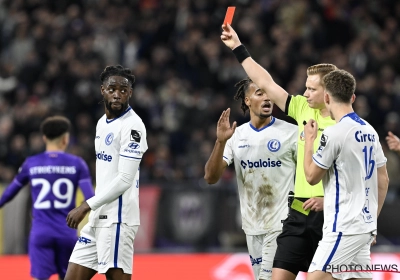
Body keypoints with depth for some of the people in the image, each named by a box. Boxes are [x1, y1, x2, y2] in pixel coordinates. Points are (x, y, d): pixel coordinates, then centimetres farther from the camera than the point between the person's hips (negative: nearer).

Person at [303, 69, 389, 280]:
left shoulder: (334, 133, -14)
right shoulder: (369, 131, 11)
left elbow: (312, 176, -6)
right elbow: (383, 181, 16)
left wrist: (309, 139, 7)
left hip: (344, 228, -9)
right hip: (365, 226, 9)